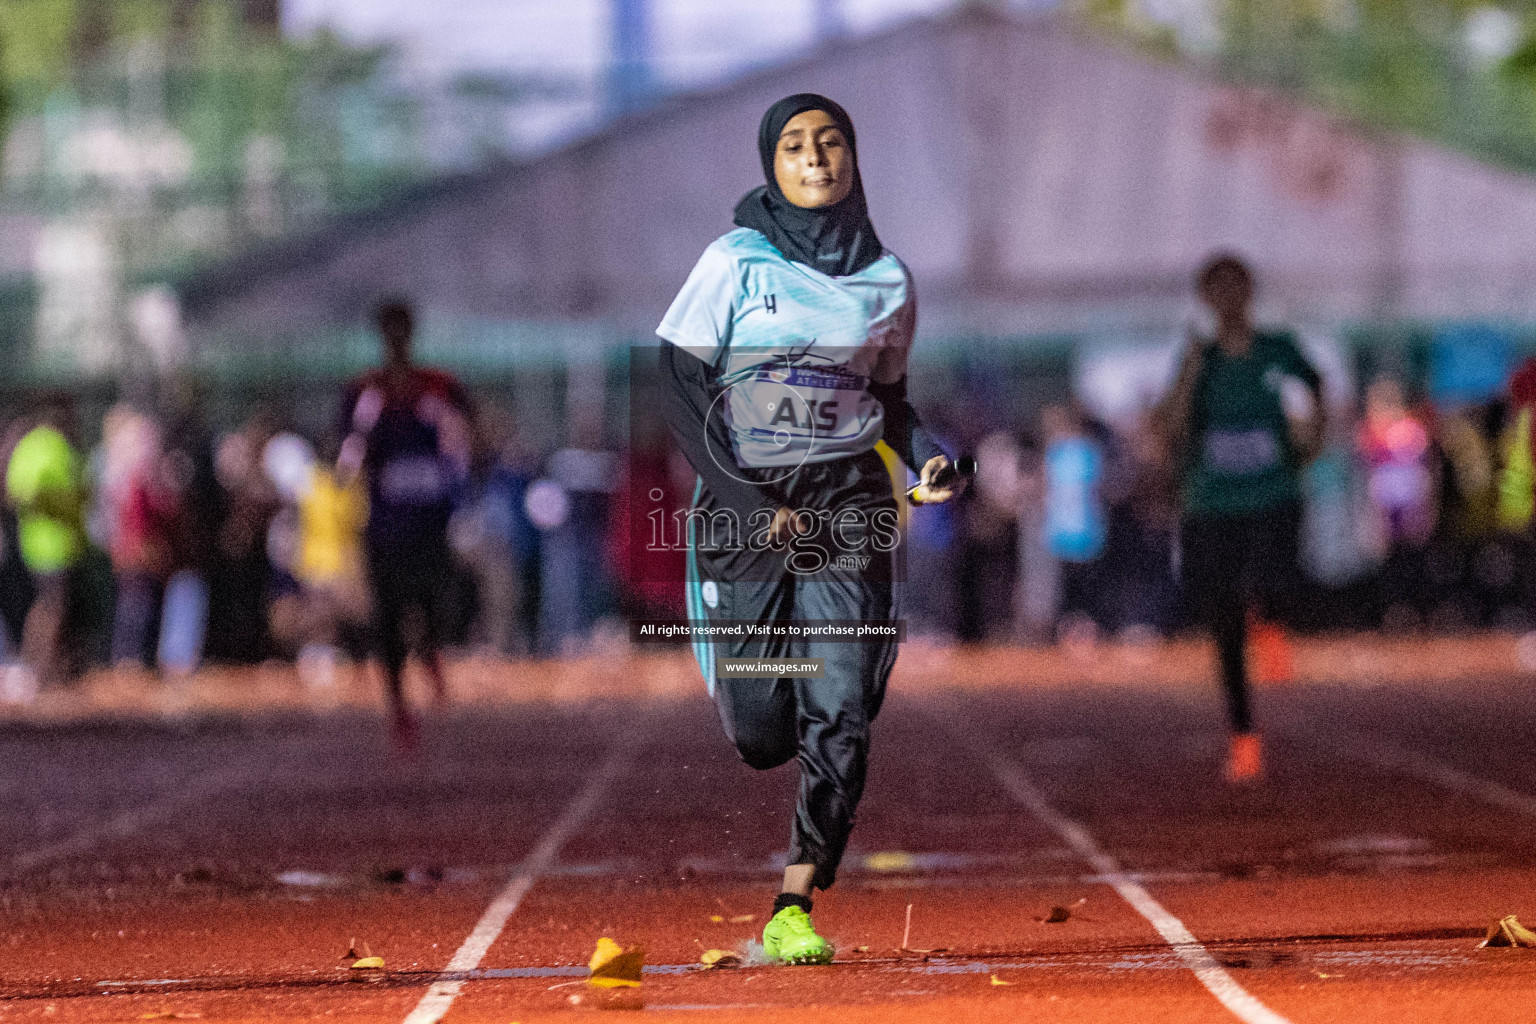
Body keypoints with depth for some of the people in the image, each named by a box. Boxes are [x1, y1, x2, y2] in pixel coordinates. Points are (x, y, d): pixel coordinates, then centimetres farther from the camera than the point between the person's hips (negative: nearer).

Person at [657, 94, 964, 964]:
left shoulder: (886, 279, 8)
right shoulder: (738, 262, -2)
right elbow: (683, 392, -4)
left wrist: (929, 458, -1)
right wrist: (747, 503, -13)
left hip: (848, 504, 2)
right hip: (745, 501, -2)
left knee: (841, 717, -11)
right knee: (761, 732, -2)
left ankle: (795, 909, -7)